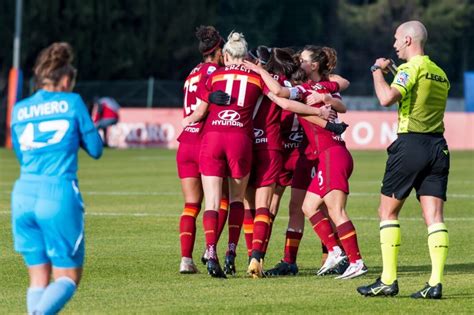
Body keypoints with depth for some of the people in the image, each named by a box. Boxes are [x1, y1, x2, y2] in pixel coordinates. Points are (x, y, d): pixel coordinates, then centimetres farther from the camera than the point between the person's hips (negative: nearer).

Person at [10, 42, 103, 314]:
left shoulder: (19, 110, 14)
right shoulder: (72, 102, 3)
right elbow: (95, 149, 10)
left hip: (23, 193, 4)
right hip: (59, 194, -4)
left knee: (39, 277, 12)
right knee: (68, 277, 3)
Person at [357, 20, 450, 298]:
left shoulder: (412, 68, -9)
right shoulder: (440, 73, 17)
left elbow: (387, 98, -23)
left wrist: (378, 72, -6)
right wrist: (391, 74, 27)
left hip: (411, 144, -7)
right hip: (438, 145, 7)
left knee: (388, 211, 5)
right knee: (435, 216, -1)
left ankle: (388, 281, 2)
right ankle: (436, 283, -10)